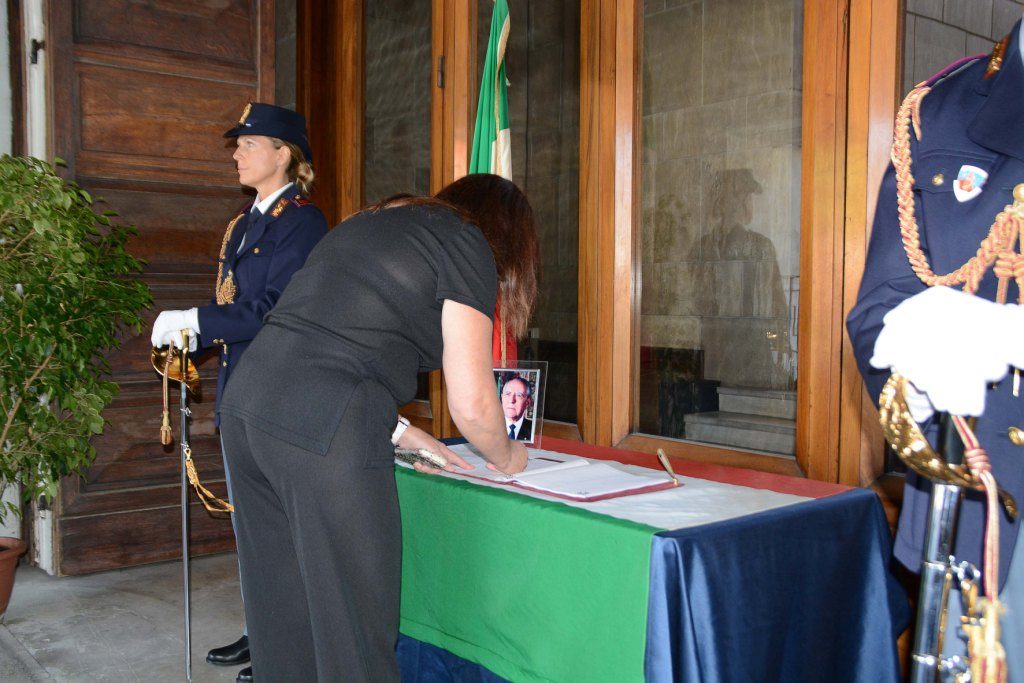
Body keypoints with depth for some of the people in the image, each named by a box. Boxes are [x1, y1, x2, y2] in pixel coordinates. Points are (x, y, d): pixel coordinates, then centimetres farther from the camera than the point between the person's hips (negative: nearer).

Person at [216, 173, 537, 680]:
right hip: (325, 435, -8)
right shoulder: (466, 246, 2)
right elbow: (472, 404, -4)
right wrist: (506, 458, 16)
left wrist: (394, 431, 28)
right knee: (354, 625, 4)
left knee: (280, 609, 19)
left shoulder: (370, 221, 25)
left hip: (244, 405, 9)